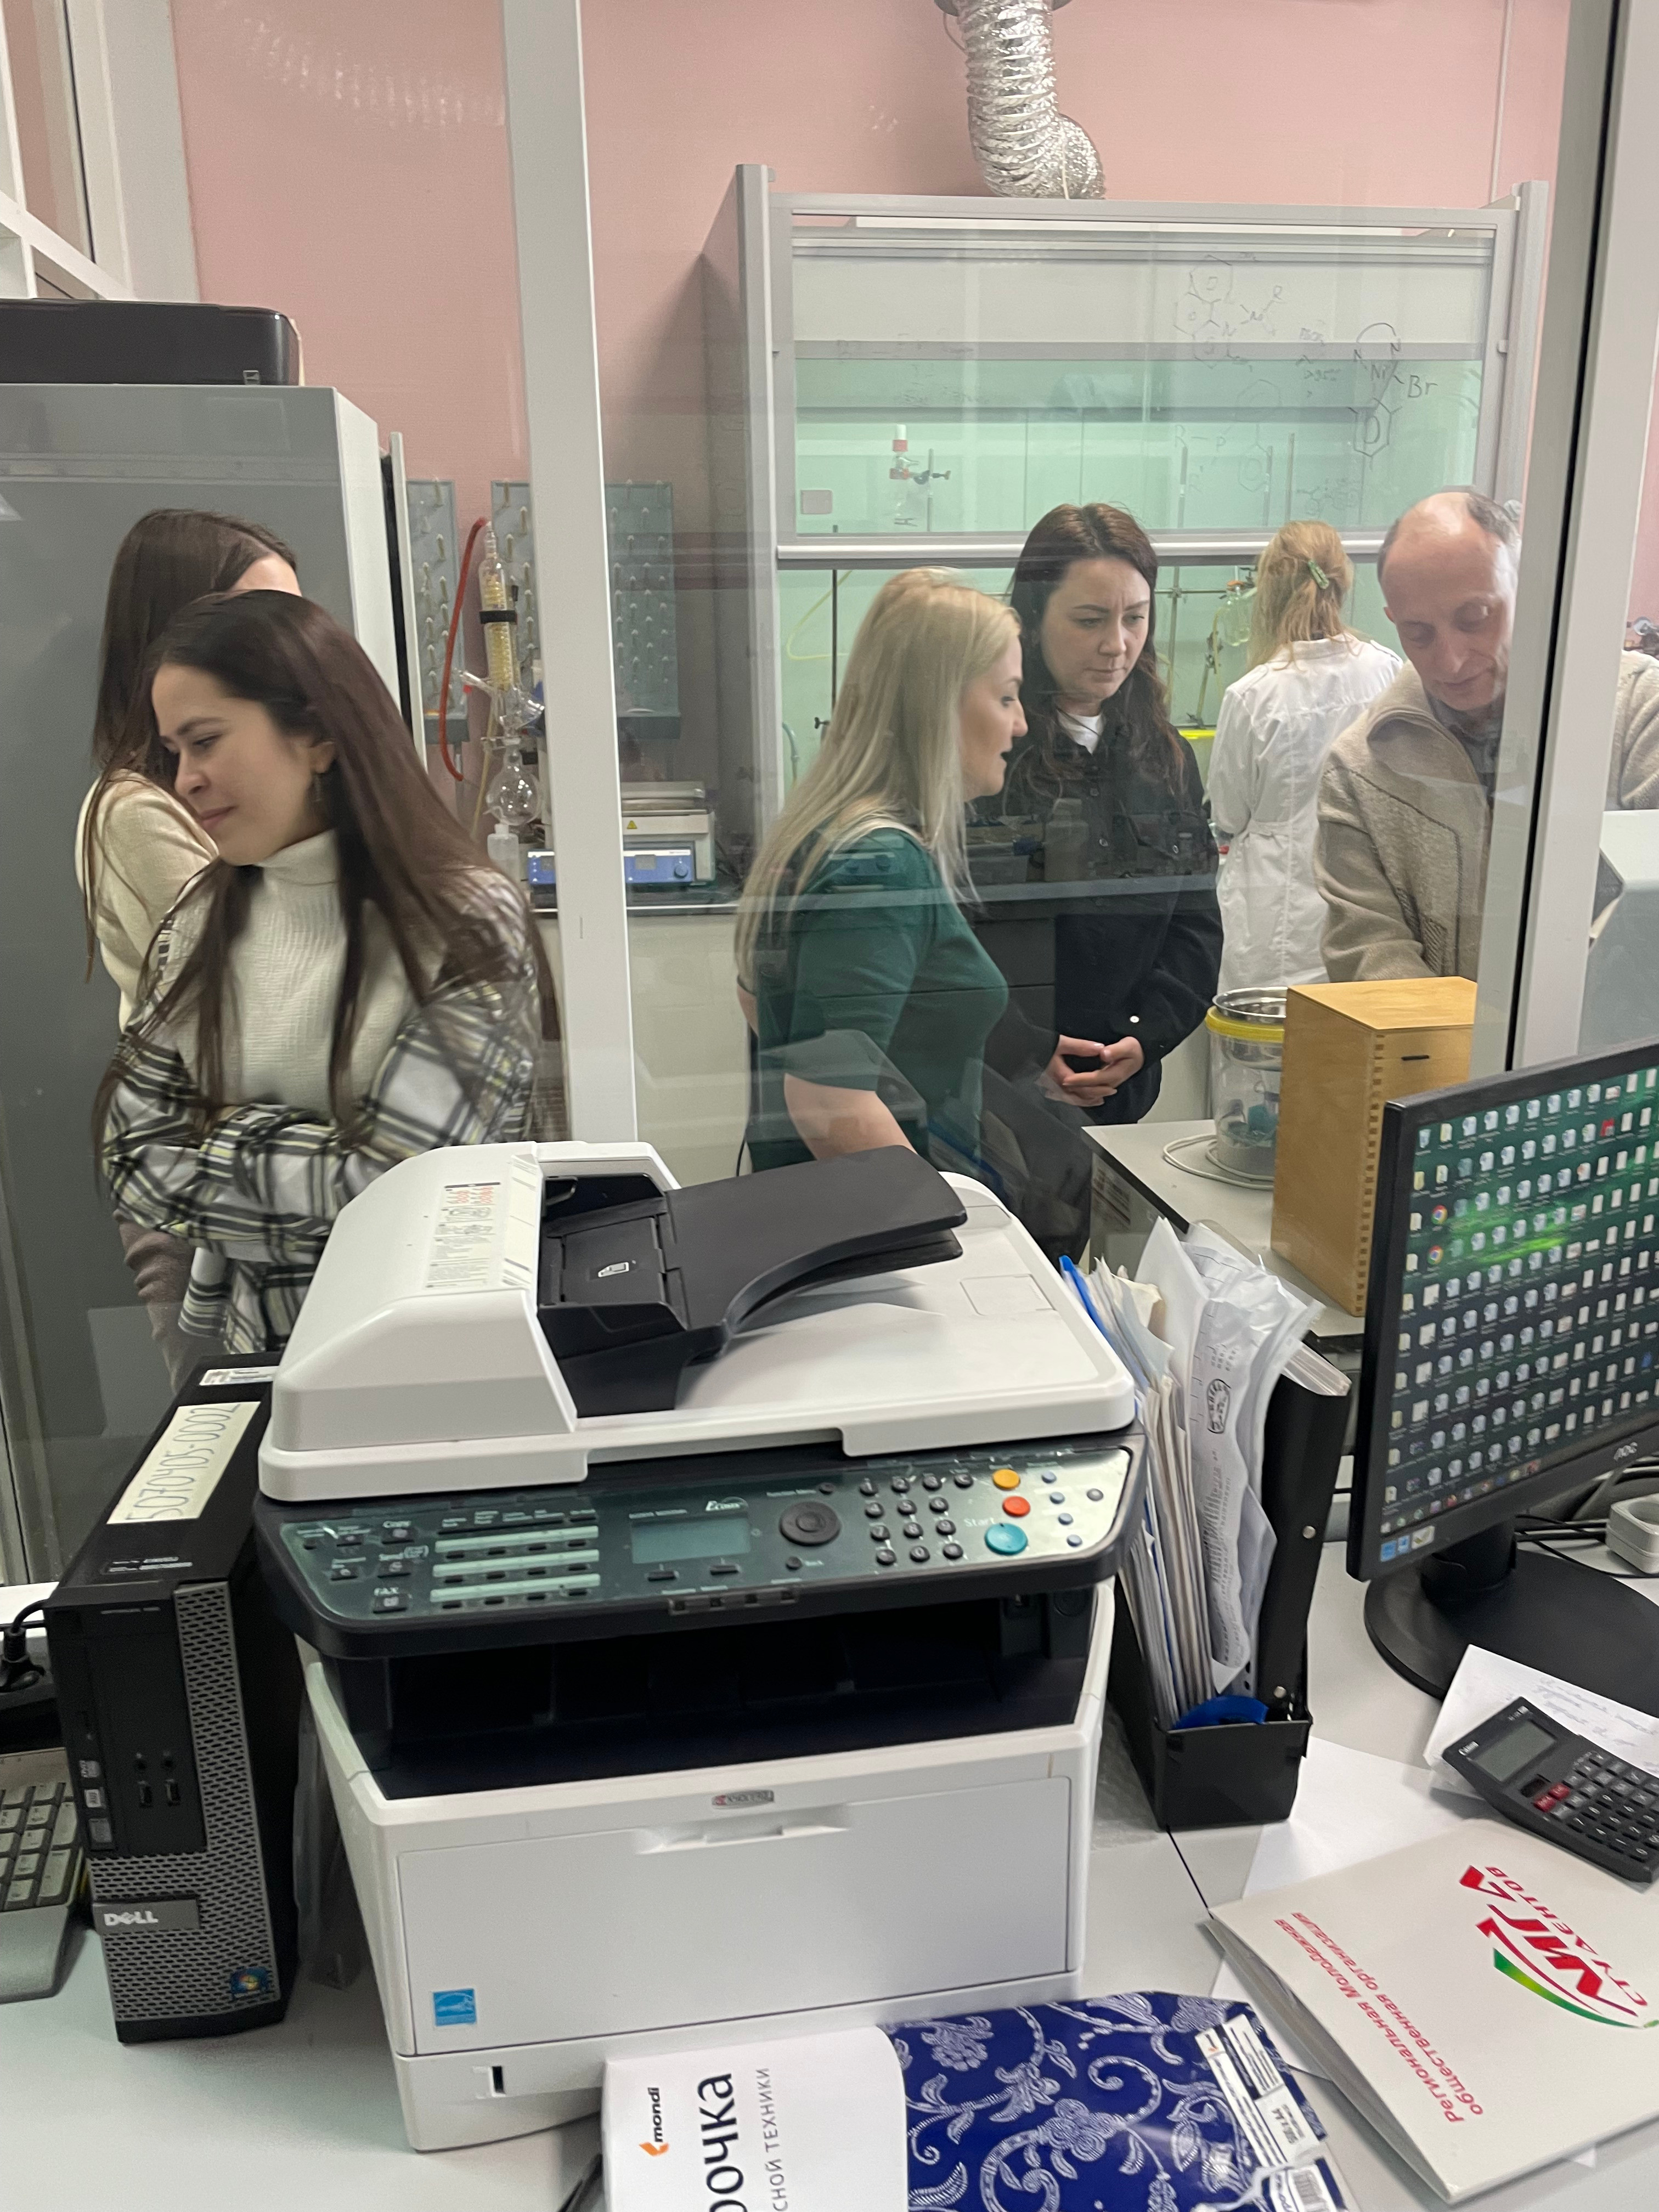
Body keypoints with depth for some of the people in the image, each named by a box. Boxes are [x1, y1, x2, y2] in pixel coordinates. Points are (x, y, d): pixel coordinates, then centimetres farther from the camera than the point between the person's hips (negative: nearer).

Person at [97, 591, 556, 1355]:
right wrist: (323, 1166, -10)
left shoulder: (465, 925, -12)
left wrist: (220, 1148, -7)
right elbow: (135, 1161, 2)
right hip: (256, 1347, 2)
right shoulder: (199, 927, 5)